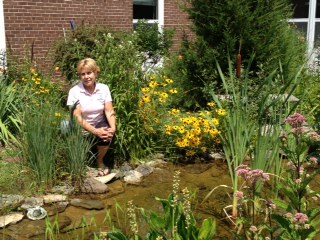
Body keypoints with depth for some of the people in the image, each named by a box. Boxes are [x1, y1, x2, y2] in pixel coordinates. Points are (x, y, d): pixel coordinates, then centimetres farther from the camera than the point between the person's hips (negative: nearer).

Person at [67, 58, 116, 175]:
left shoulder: (104, 88, -5)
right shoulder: (74, 91, -13)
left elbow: (109, 111, -10)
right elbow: (77, 117, -19)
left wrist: (113, 127, -29)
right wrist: (95, 131, -31)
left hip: (99, 125, 1)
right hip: (81, 128, -1)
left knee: (107, 135, -30)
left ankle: (100, 161, -1)